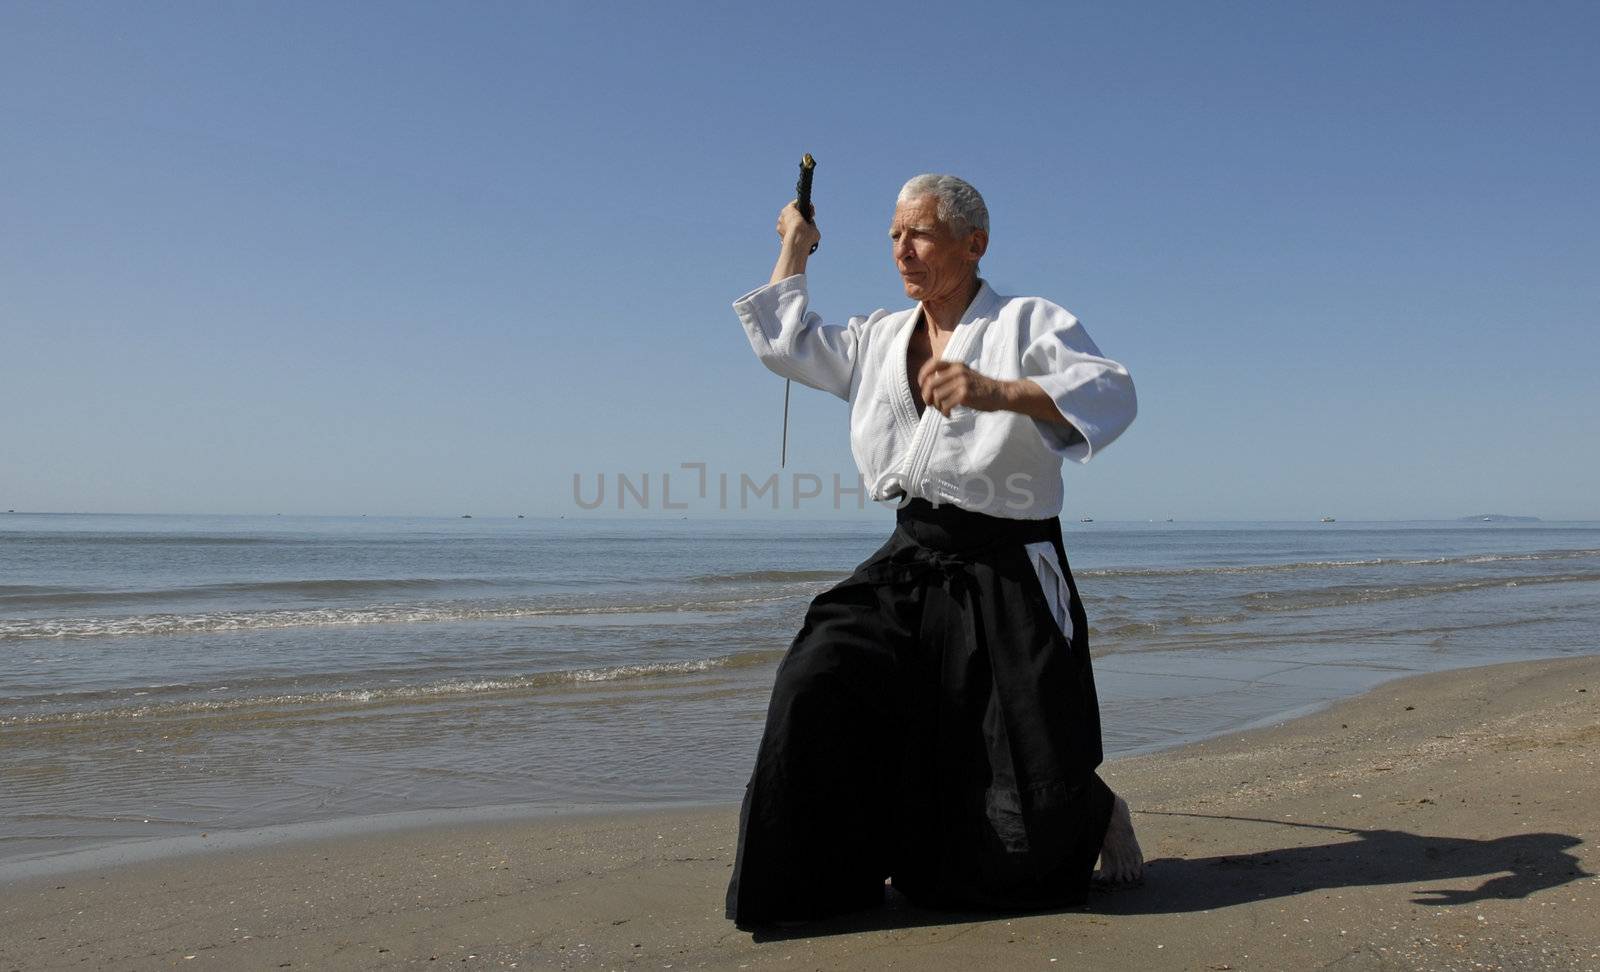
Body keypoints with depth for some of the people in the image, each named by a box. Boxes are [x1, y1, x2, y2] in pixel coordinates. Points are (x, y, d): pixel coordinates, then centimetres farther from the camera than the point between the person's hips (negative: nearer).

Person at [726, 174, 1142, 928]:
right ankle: (825, 876, -1)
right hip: (910, 566, 5)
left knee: (1034, 800, -5)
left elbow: (1113, 393, -20)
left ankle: (1099, 815, 32)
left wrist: (999, 392, -36)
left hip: (1006, 579, -5)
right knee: (819, 688, -19)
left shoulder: (1029, 322, -4)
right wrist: (795, 247, 29)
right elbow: (784, 343, 26)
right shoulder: (881, 339, 16)